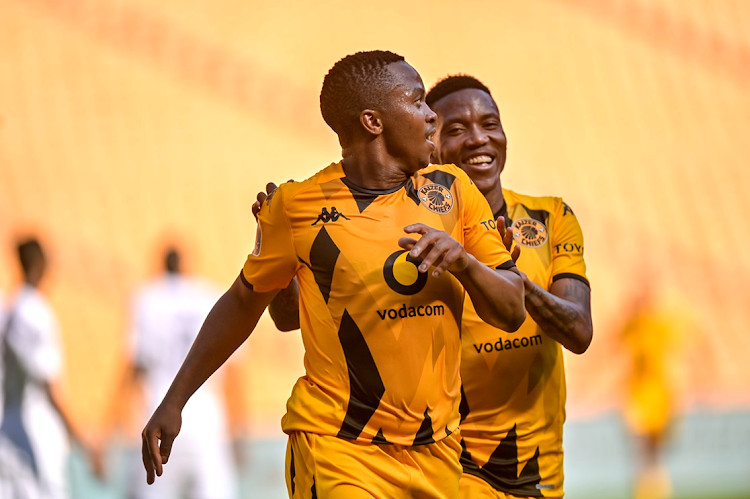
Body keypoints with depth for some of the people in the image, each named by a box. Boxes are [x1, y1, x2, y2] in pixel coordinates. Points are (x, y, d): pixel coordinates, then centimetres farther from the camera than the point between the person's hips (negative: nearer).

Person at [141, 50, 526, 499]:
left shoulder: (450, 189, 6)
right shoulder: (298, 206, -3)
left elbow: (513, 311, 7)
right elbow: (244, 302, 11)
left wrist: (463, 261, -14)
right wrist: (173, 403, 11)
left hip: (436, 455, 4)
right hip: (337, 449, -4)